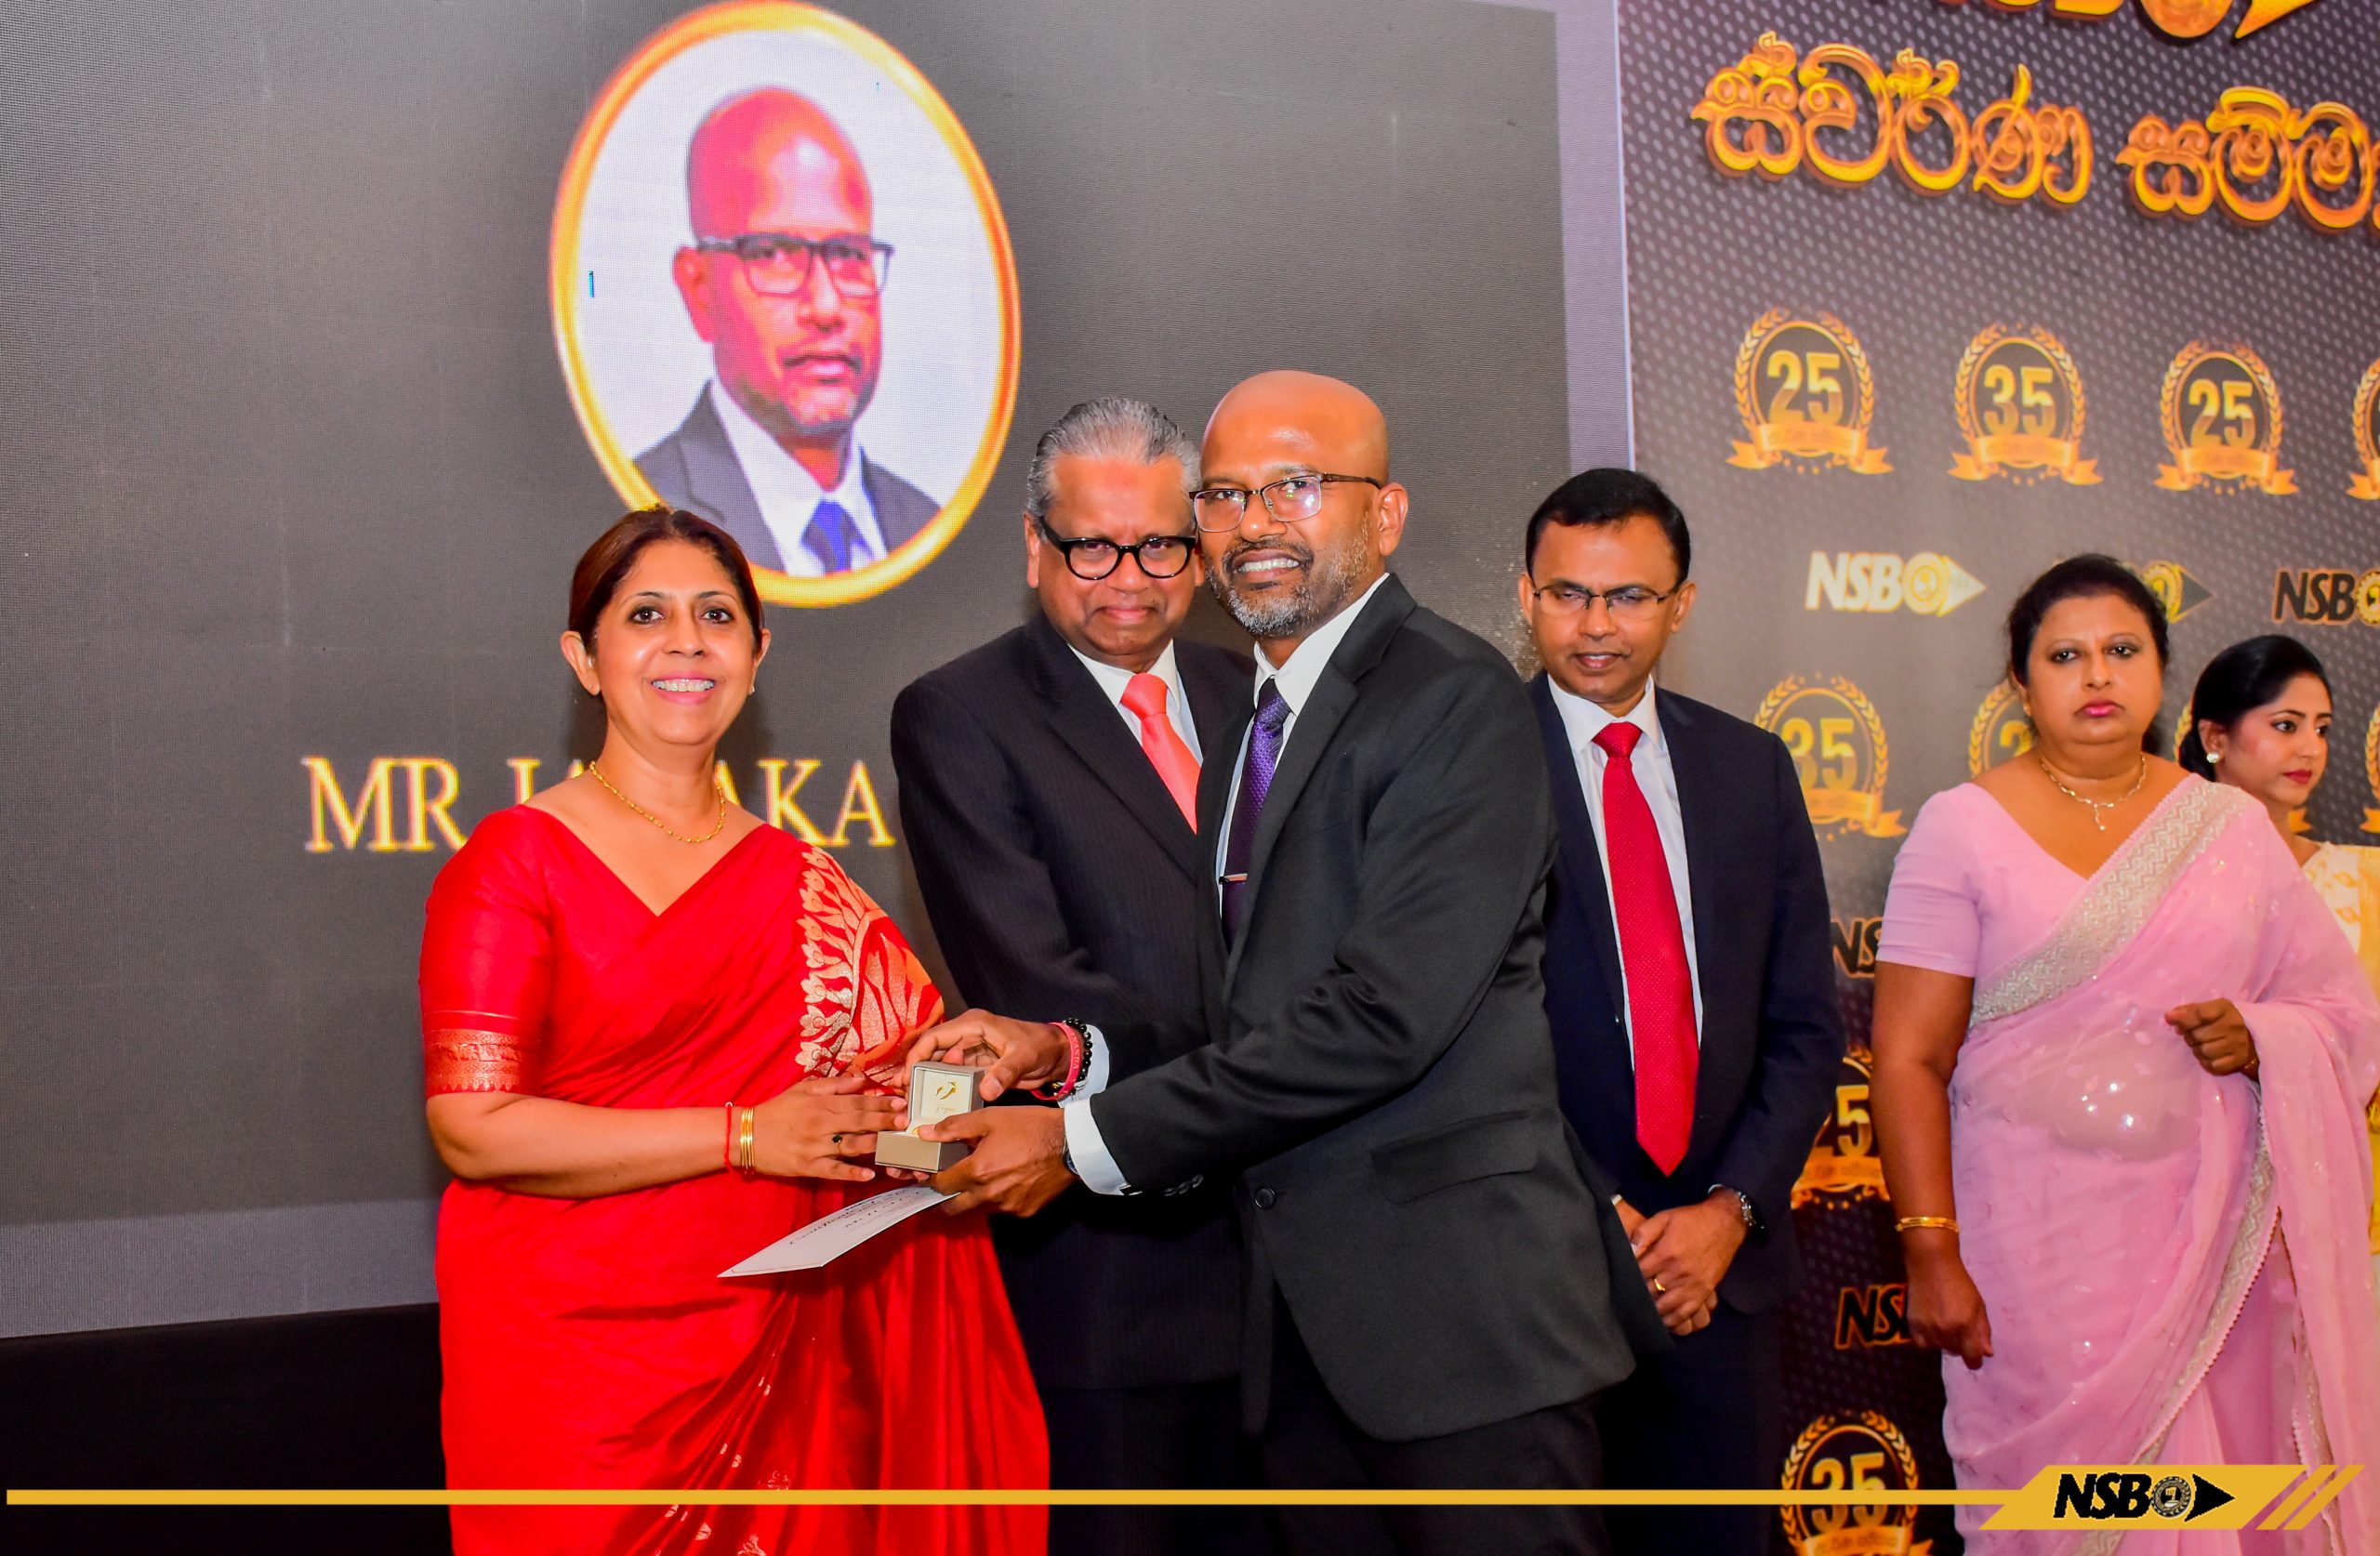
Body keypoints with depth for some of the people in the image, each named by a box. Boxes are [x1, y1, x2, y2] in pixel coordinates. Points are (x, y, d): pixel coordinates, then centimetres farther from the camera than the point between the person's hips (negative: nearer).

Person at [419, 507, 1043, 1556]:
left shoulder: (803, 887, 10)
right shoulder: (517, 861, -4)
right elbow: (475, 1130, -13)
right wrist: (744, 1134, -15)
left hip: (771, 1367, 4)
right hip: (573, 1360, -4)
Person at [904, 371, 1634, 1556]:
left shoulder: (1453, 697, -10)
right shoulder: (1247, 743, 18)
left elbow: (1383, 1015, -19)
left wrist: (1089, 1141, -16)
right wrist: (1074, 1056, 0)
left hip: (1461, 1310, -7)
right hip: (1307, 1321, 8)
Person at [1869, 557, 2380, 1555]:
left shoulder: (2234, 826, 10)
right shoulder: (1963, 828, -1)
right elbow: (1908, 1061, -5)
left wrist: (2255, 1036, -9)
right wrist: (1932, 1256, -11)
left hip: (2214, 1239, 3)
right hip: (2042, 1243, -3)